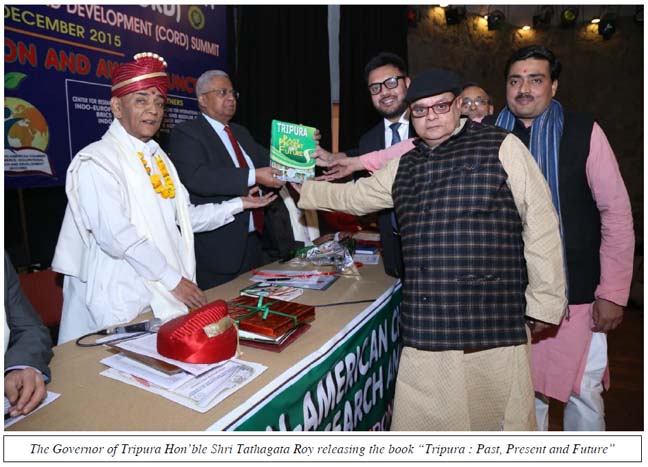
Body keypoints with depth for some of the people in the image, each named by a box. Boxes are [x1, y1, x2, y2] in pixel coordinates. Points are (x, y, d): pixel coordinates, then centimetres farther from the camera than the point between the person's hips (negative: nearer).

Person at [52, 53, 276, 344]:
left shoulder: (158, 158, 14)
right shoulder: (96, 161, -11)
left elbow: (184, 216, 12)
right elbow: (117, 236, -20)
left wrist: (238, 204, 7)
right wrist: (173, 279, -17)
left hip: (166, 295, 7)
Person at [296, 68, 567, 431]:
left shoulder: (501, 146, 0)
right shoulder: (405, 166, 16)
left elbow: (540, 224, -2)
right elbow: (353, 197, 26)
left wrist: (546, 300, -3)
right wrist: (301, 187, 25)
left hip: (494, 320, -4)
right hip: (424, 328, 4)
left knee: (501, 420, 8)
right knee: (419, 420, 10)